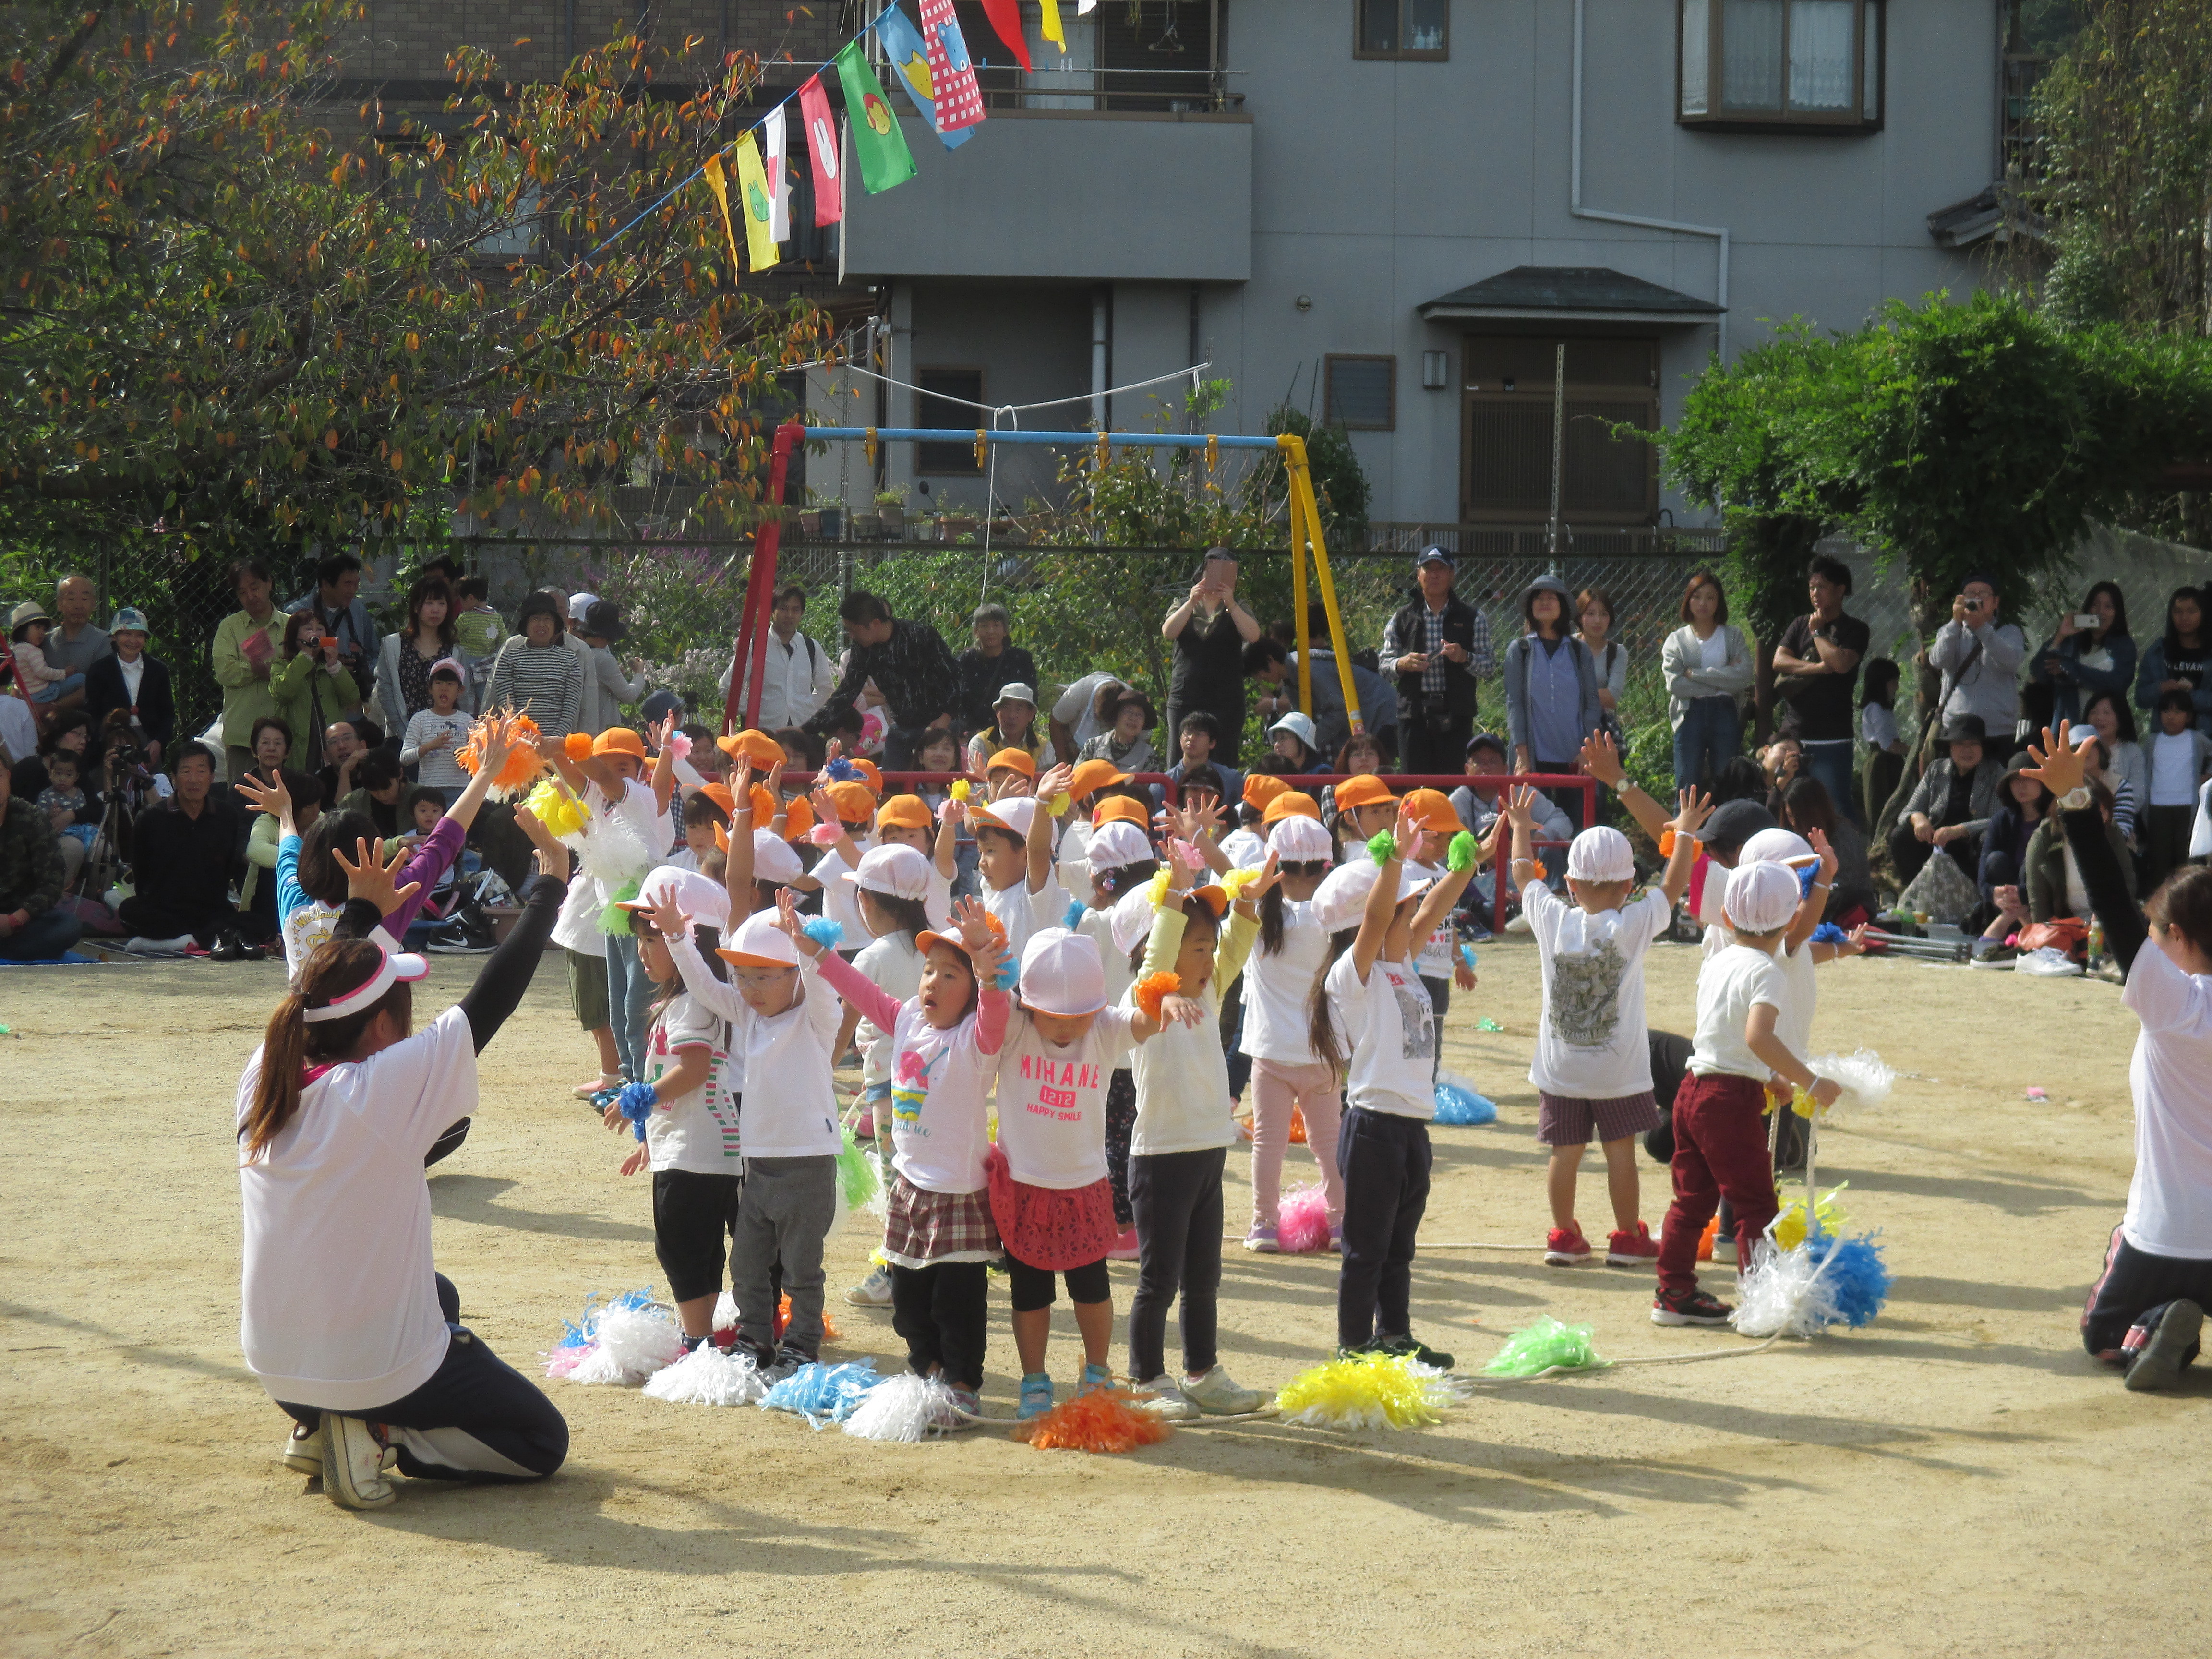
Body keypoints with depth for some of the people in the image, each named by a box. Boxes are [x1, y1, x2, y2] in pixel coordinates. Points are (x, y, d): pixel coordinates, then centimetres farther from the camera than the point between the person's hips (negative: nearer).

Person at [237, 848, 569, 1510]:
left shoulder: (264, 1079, -6)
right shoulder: (386, 1087, -22)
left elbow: (317, 994, 15)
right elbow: (491, 998, -15)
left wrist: (364, 908, 21)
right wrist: (547, 888, -4)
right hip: (378, 1367, -7)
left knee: (437, 1294, 36)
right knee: (543, 1441, 13)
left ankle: (318, 1429, 14)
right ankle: (381, 1435, -7)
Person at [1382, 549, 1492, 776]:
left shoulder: (1473, 619, 9)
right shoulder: (1402, 619, 13)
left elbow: (1487, 664, 6)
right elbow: (1385, 662, 13)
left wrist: (1464, 657, -15)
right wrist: (1403, 664, -10)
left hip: (1455, 714, -1)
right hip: (1414, 712, 1)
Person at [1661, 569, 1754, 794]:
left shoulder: (1734, 636, 10)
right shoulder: (1677, 640, 9)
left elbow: (1744, 677, -7)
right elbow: (1675, 685, -7)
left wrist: (1696, 674, -8)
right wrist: (1723, 679, -8)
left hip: (1726, 715, 0)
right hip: (1691, 717, 0)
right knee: (1687, 791, -3)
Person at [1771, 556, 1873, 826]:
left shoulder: (1855, 630, 3)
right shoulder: (1800, 625, 17)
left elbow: (1841, 663, -15)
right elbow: (1779, 661, 3)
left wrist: (1817, 632, 0)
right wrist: (1817, 668, -10)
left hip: (1831, 739, -5)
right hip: (1793, 735, 5)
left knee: (1836, 810, -8)